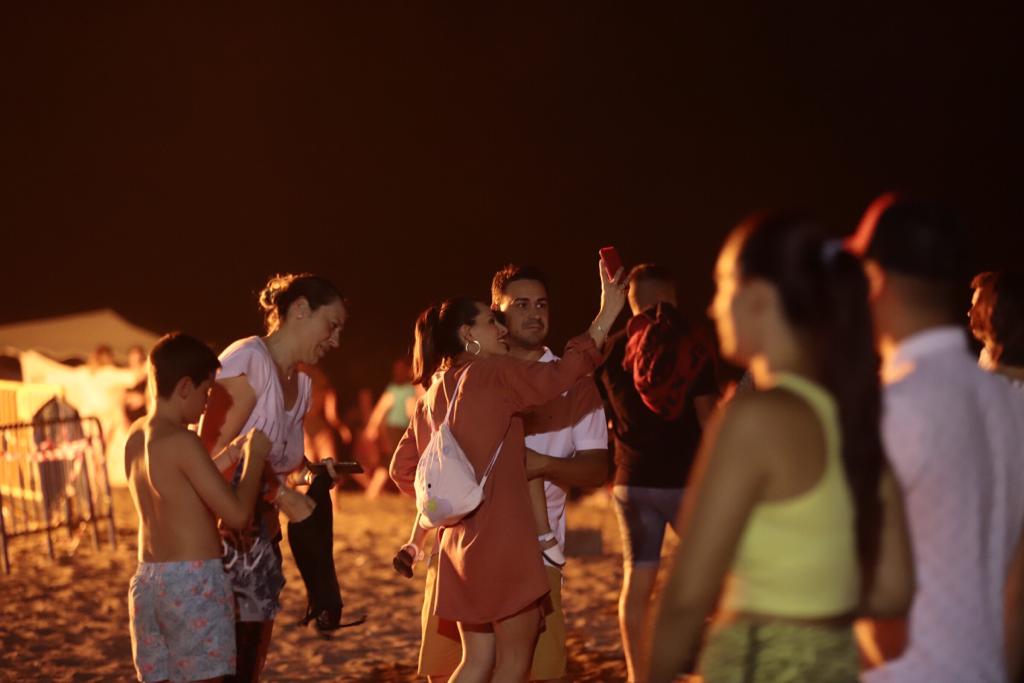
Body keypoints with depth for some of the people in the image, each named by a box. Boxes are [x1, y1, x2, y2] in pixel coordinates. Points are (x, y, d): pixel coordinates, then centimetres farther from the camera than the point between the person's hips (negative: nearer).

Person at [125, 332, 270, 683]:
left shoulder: (135, 437, 10)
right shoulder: (182, 441, -15)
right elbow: (236, 513, -16)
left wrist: (228, 456, 18)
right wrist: (254, 456, -3)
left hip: (148, 580, 8)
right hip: (193, 582, -8)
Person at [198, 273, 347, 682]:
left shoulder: (301, 385, 12)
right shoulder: (249, 360, -13)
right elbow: (213, 451, -20)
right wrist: (283, 496, -19)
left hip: (260, 539, 9)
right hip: (224, 537, -9)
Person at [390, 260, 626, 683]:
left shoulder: (432, 396, 14)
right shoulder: (490, 374, -9)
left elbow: (403, 469, 17)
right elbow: (561, 376, -21)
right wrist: (607, 314, -16)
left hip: (461, 544, 8)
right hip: (502, 538, -8)